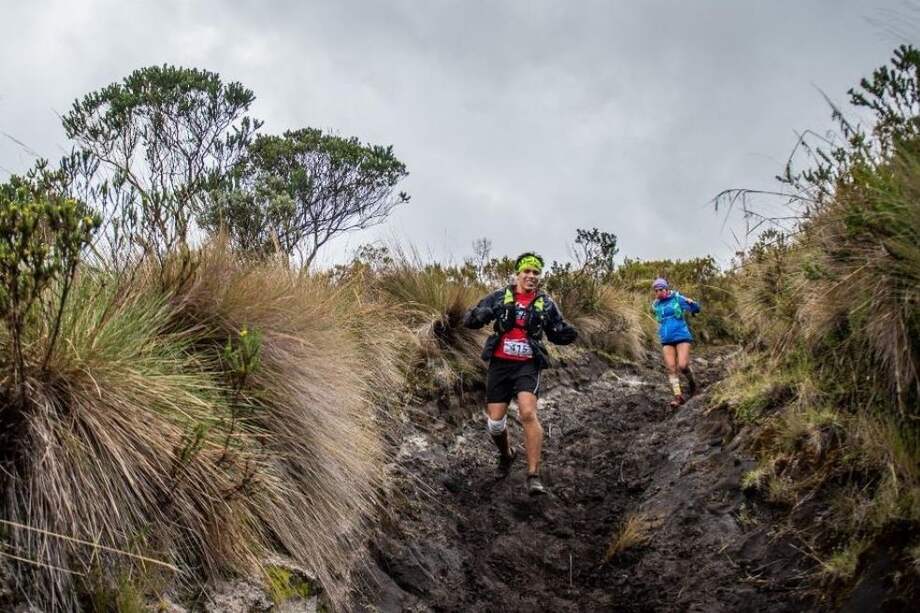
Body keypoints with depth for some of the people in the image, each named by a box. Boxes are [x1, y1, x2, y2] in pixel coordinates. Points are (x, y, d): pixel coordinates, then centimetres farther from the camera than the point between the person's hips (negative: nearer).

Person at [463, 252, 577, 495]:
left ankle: (533, 476, -19)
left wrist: (568, 334, -9)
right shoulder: (500, 297, 2)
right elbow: (468, 320, 0)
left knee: (528, 414, -23)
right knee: (495, 423, 3)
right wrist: (479, 315, -24)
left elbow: (556, 334, 15)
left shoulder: (546, 304, 3)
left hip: (527, 366, -1)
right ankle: (506, 455, 37)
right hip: (500, 364, 2)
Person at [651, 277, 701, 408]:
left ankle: (691, 381, 17)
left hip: (682, 337, -4)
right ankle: (678, 396, -5)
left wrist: (691, 302, -22)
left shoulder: (677, 298, -3)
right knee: (671, 368, -7)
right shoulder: (656, 305, 9)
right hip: (667, 340, 4)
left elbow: (696, 309, -2)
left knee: (682, 366, -14)